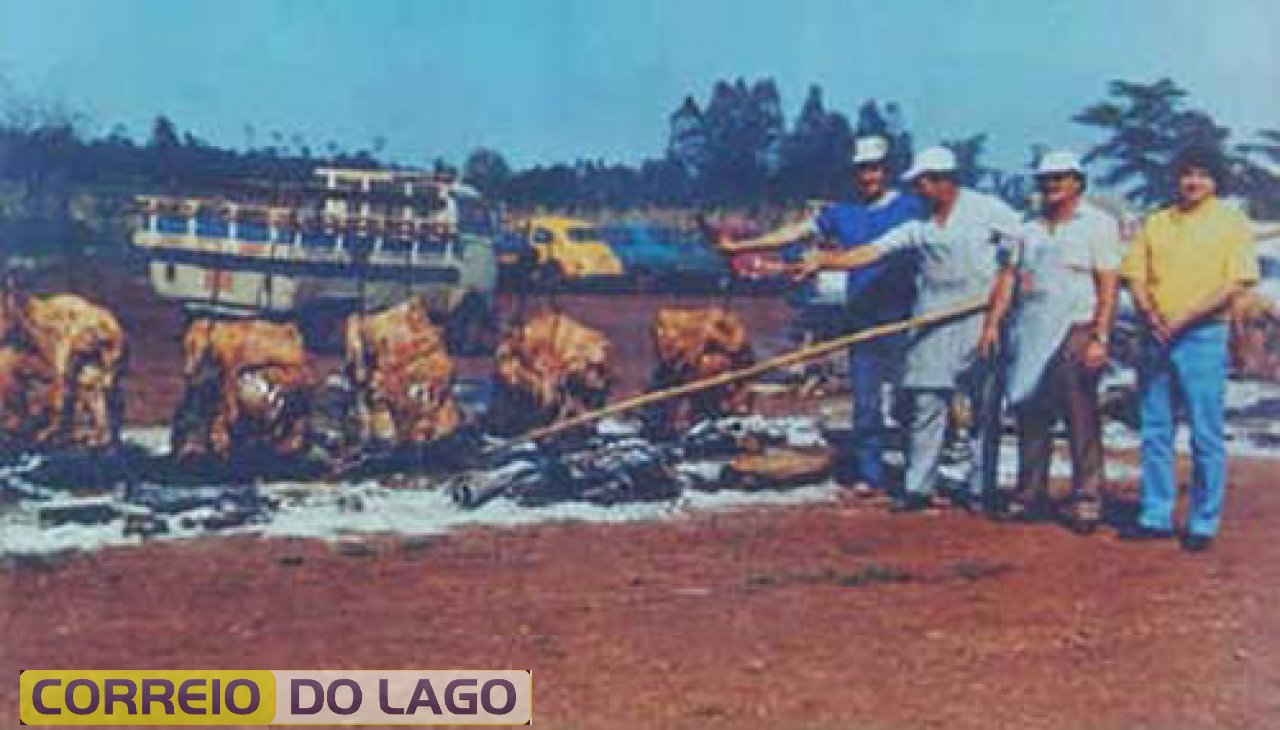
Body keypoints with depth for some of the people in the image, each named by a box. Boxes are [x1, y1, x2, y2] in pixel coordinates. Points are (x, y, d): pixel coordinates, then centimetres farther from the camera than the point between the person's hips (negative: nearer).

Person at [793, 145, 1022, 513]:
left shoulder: (986, 210, -1)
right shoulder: (919, 224, 10)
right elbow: (870, 252, 5)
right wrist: (823, 261, -5)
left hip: (981, 320, -4)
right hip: (933, 321, 4)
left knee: (984, 407, 2)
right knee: (925, 403, 1)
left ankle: (979, 489, 10)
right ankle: (918, 487, 6)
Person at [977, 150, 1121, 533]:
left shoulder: (1099, 223, 1)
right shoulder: (1030, 228, 17)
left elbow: (1108, 286, -5)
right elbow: (1009, 276, 15)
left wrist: (1100, 339, -13)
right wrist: (992, 323, 4)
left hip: (1076, 333, -5)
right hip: (1029, 334, 5)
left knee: (1082, 420, -5)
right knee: (1030, 417, 7)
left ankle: (1086, 501, 0)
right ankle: (1030, 496, 15)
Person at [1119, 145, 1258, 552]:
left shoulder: (1232, 224, 1)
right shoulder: (1155, 223, 14)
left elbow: (1237, 283, -8)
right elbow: (1136, 277, 12)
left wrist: (1183, 318, -16)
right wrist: (1150, 314, -9)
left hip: (1203, 337, -4)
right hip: (1155, 337, 5)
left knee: (1206, 436, -2)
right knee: (1155, 431, 8)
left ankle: (1203, 523, 6)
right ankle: (1155, 517, 16)